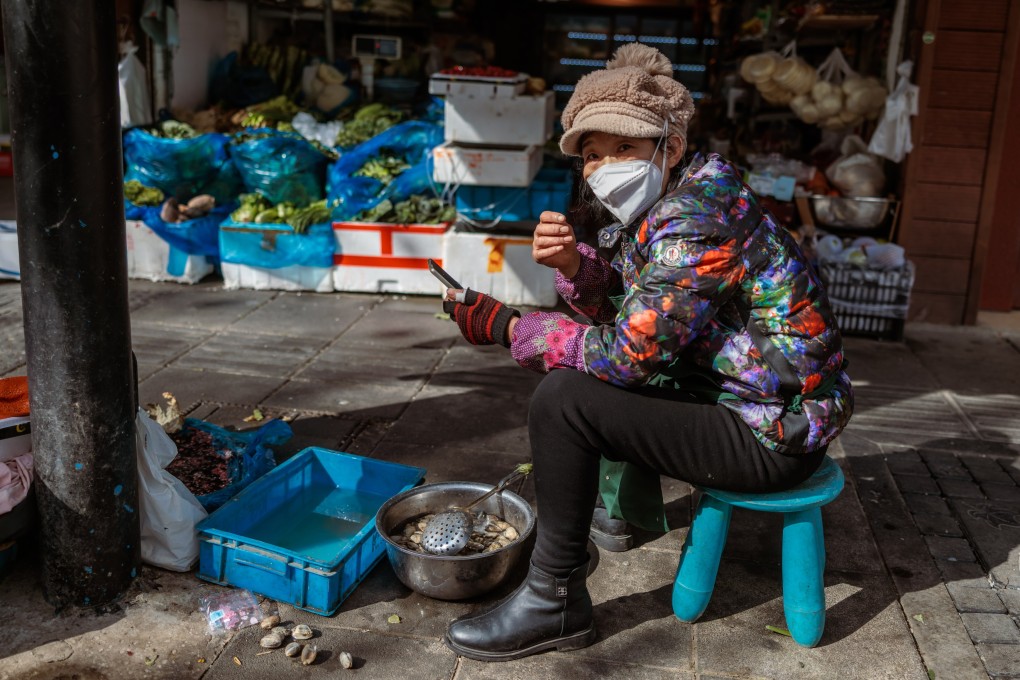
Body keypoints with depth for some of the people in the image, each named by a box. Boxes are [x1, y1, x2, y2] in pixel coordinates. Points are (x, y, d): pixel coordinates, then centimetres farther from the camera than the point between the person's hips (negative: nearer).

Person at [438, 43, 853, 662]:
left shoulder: (695, 220, -23)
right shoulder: (661, 204, 6)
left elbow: (630, 352, -27)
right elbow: (618, 307, 10)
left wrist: (504, 326, -17)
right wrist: (573, 265, -12)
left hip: (774, 433, -10)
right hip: (733, 395, 10)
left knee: (562, 399, -19)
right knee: (584, 371, 20)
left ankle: (555, 601, -6)